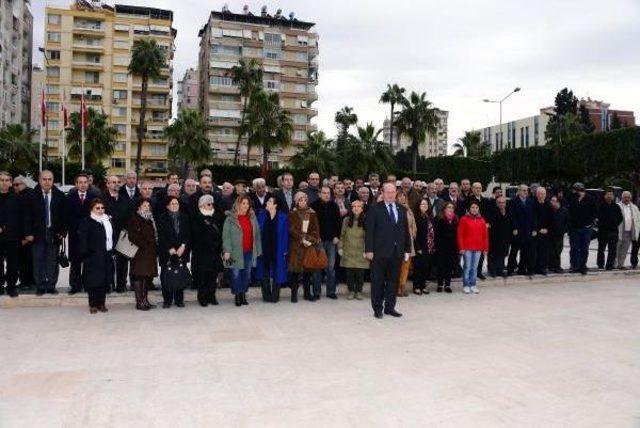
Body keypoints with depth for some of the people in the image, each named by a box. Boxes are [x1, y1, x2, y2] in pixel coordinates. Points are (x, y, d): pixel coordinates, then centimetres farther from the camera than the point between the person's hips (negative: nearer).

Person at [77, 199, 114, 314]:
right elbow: (82, 241, -9)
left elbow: (113, 237, 18)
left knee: (105, 280, 7)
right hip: (93, 257, -5)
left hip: (106, 256, 6)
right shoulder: (86, 222, -5)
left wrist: (112, 251, 11)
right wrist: (85, 255, -14)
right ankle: (93, 304, 8)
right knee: (93, 280, -2)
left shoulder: (108, 221, 13)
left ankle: (101, 303, 16)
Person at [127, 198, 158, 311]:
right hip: (140, 253, -7)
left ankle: (145, 300, 18)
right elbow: (132, 236, -14)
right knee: (139, 276, -4)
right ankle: (139, 302, 1)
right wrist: (144, 245, -16)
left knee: (148, 276, 9)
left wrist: (155, 249, 11)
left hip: (150, 253, 7)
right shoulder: (135, 219, -6)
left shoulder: (150, 219, 17)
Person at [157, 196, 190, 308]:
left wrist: (183, 246, -8)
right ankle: (167, 300, 8)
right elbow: (161, 236, -2)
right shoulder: (162, 218, 4)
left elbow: (188, 234, 6)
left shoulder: (184, 217, 12)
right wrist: (170, 249, -10)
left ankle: (179, 299, 10)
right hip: (166, 252, -2)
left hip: (181, 251, 2)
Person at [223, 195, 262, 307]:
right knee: (236, 274, -1)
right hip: (236, 252, -4)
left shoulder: (252, 217, 10)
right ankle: (237, 296, 12)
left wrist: (258, 249, 10)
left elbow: (257, 234, 13)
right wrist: (227, 251, -13)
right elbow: (226, 236, -6)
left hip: (249, 252, 4)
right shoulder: (230, 218, -3)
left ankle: (243, 294, 22)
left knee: (247, 274, 10)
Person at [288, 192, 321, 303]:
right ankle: (294, 294, 3)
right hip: (296, 245, -2)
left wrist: (311, 240, -10)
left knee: (308, 268, 3)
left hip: (310, 244, 3)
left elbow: (316, 229, 5)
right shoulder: (292, 214, 3)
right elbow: (292, 229, -5)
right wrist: (302, 239, -14)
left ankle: (307, 293, 13)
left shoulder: (312, 214, 11)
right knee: (296, 269, -5)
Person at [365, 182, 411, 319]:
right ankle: (377, 308, 13)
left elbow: (406, 231, 13)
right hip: (380, 251, -4)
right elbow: (369, 231, -6)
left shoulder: (402, 210, 12)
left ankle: (390, 307, 20)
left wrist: (407, 250, 9)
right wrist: (369, 249, -12)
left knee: (393, 281, 9)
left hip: (397, 251, 4)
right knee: (378, 281, 3)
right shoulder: (374, 209, -2)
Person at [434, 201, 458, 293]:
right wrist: (437, 246, -12)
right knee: (441, 266, 1)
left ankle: (447, 285, 13)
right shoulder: (439, 219, -2)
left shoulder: (455, 220, 9)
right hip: (442, 247, -3)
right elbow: (436, 234, -6)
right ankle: (440, 285, 11)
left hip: (452, 247, 3)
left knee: (450, 266, 5)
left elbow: (457, 234, 7)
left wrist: (457, 247, 2)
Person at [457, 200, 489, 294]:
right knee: (467, 267, -1)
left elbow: (485, 235, 10)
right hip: (467, 248, -3)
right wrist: (461, 247, -9)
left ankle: (473, 285, 16)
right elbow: (460, 234, -4)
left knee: (475, 267, 7)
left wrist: (485, 248, 6)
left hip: (478, 248, 3)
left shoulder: (482, 220, 9)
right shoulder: (464, 219, -2)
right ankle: (466, 285, 7)